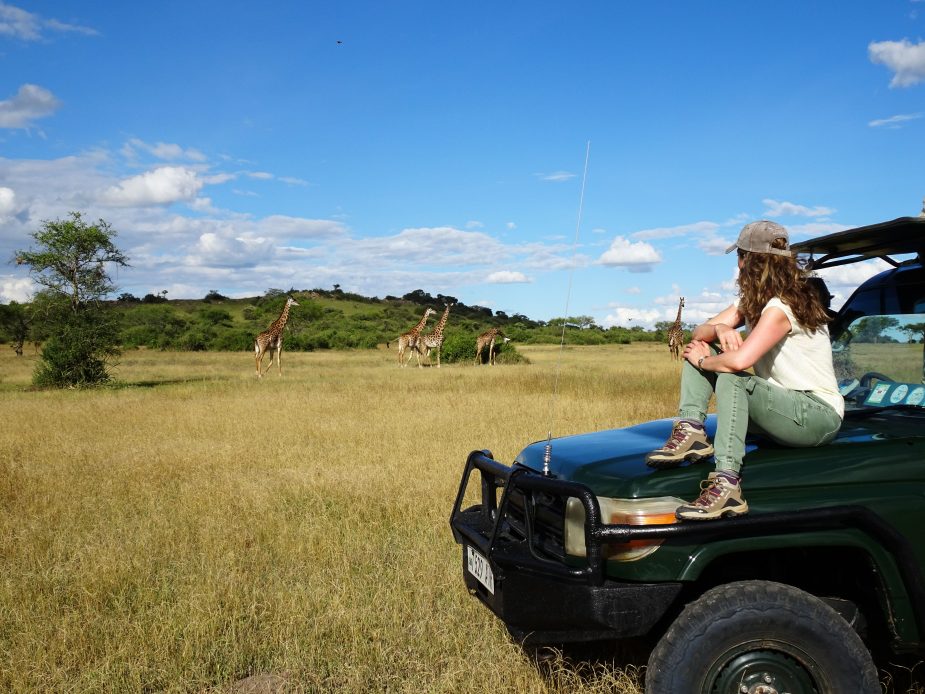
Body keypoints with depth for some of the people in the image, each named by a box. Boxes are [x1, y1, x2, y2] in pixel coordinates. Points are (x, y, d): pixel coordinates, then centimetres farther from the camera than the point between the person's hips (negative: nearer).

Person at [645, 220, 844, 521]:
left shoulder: (781, 307, -19)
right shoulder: (752, 300, 11)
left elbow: (739, 360, -33)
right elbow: (698, 334, 6)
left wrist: (702, 361, -14)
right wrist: (719, 329, -16)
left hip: (819, 415, -9)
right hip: (783, 406, 9)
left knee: (732, 379, -35)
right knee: (704, 347, 0)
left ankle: (726, 484, -45)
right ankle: (691, 431, -19)